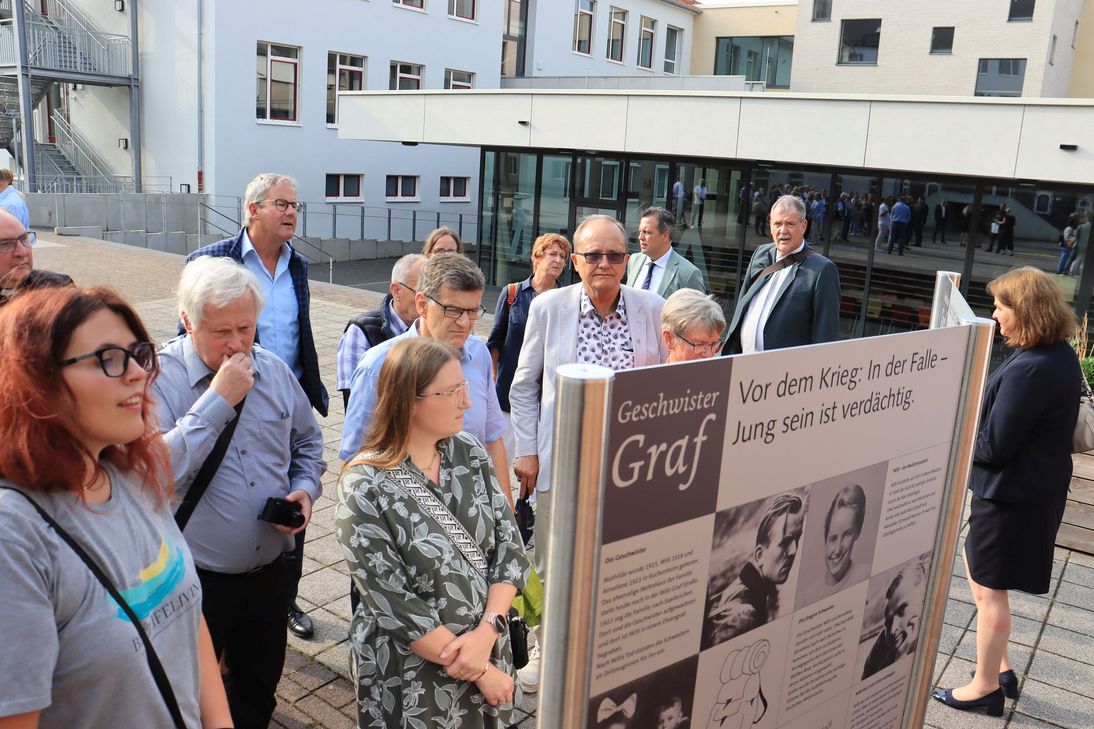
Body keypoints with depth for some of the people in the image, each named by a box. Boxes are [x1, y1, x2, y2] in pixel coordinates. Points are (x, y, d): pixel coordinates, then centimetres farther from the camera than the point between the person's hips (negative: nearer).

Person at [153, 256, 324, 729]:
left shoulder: (275, 371, 0)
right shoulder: (160, 377, -16)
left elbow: (308, 442, 14)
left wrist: (305, 488, -5)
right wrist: (218, 399, -27)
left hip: (272, 570, 5)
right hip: (195, 581, -4)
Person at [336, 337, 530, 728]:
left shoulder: (469, 452, -6)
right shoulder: (365, 487, -21)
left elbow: (509, 544, -4)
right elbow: (395, 606, -20)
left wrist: (487, 630, -17)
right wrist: (478, 672, -15)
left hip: (487, 648, 5)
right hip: (410, 675, -4)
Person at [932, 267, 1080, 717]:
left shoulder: (1028, 370, -28)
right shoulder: (1062, 356, 4)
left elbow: (994, 446, -25)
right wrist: (975, 419, 1)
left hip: (1009, 494, -10)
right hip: (1038, 488, 10)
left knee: (988, 591, 7)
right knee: (982, 578, 23)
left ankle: (986, 687, 23)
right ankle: (999, 669, 36)